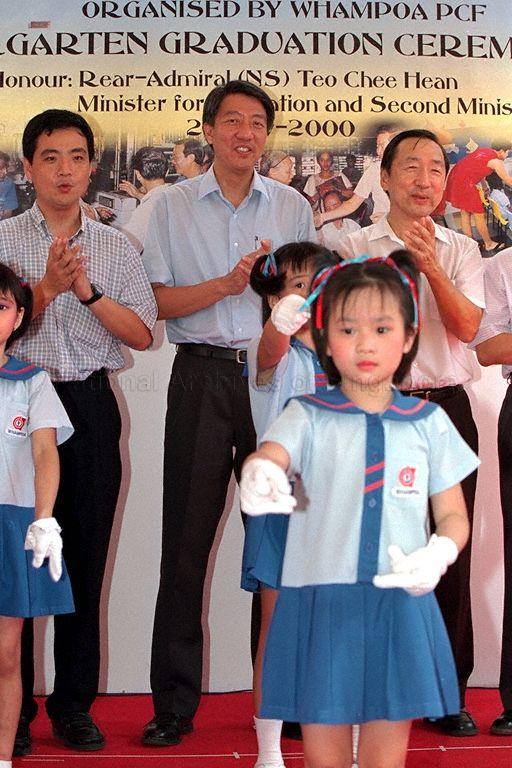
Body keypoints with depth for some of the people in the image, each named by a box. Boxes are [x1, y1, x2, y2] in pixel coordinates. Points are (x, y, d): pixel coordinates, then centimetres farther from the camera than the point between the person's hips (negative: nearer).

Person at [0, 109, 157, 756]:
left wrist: (89, 291, -10)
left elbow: (141, 334, 2)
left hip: (90, 405, 2)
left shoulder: (117, 248, 10)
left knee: (85, 557, 6)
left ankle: (74, 704, 19)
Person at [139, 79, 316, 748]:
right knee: (188, 535, -1)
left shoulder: (293, 206, 12)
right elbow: (160, 302, 1)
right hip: (203, 374, -1)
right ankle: (174, 702, 7)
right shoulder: (173, 205, 8)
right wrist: (226, 284, -11)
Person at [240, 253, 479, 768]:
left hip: (399, 610, 1)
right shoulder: (307, 416, 1)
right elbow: (267, 457, -20)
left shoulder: (429, 422, 6)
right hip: (319, 609, -1)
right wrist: (260, 477, -44)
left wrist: (438, 555, -12)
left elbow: (454, 516, 10)